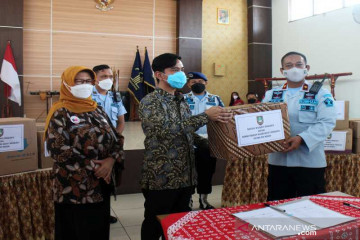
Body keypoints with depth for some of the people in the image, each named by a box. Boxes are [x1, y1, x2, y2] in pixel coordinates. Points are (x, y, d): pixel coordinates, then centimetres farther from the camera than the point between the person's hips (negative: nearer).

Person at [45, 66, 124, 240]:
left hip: (101, 186, 5)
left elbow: (117, 139, 8)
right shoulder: (61, 113, -6)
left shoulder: (98, 111, 11)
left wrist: (111, 159, -12)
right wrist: (93, 166, -18)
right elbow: (58, 149, -17)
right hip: (74, 190, -5)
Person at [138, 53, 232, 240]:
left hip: (185, 176, 7)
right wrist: (206, 116, -27)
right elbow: (167, 130, -27)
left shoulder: (181, 100, 12)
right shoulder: (149, 102, -13)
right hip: (160, 179, -7)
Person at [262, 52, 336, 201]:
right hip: (278, 161, 3)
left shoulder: (321, 94, 0)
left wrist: (302, 138, -23)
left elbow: (327, 122, -11)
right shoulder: (271, 95, 10)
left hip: (310, 162, -2)